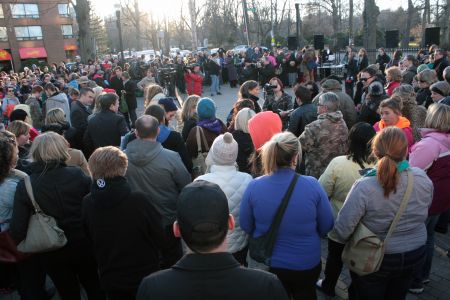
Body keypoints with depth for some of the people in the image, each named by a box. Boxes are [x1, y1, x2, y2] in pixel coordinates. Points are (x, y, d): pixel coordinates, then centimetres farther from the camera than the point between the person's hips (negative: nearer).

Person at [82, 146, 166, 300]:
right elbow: (160, 239, -15)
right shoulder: (139, 200, -27)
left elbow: (90, 238, 3)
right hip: (144, 275, -3)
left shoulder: (87, 204, -14)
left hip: (110, 279, 3)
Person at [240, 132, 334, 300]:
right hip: (307, 264, 0)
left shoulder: (254, 187, -20)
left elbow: (246, 226, -5)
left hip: (267, 263, 1)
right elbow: (326, 226, -7)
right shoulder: (312, 185, -21)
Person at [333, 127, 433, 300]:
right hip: (415, 256, 4)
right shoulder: (423, 179, -17)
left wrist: (345, 241, -4)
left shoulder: (364, 187, -31)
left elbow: (343, 228, -26)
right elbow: (424, 212, 2)